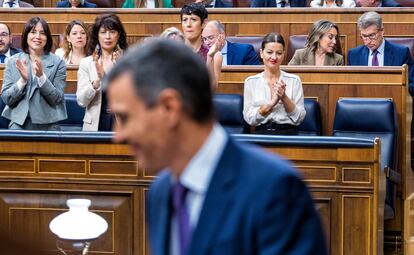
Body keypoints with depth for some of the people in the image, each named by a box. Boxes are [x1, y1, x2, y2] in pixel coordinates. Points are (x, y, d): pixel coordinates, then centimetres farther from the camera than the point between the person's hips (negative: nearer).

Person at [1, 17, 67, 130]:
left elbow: (57, 99, -6)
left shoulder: (58, 63, -2)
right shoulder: (13, 62, 3)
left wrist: (41, 76, -19)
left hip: (47, 125, -1)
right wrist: (23, 80, -15)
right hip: (19, 124, 1)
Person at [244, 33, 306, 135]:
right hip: (261, 132, 0)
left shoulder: (294, 80, 8)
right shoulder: (251, 81, 10)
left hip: (287, 132, 0)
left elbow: (299, 118, 4)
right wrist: (271, 102, -11)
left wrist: (284, 98, -11)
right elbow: (249, 119, 1)